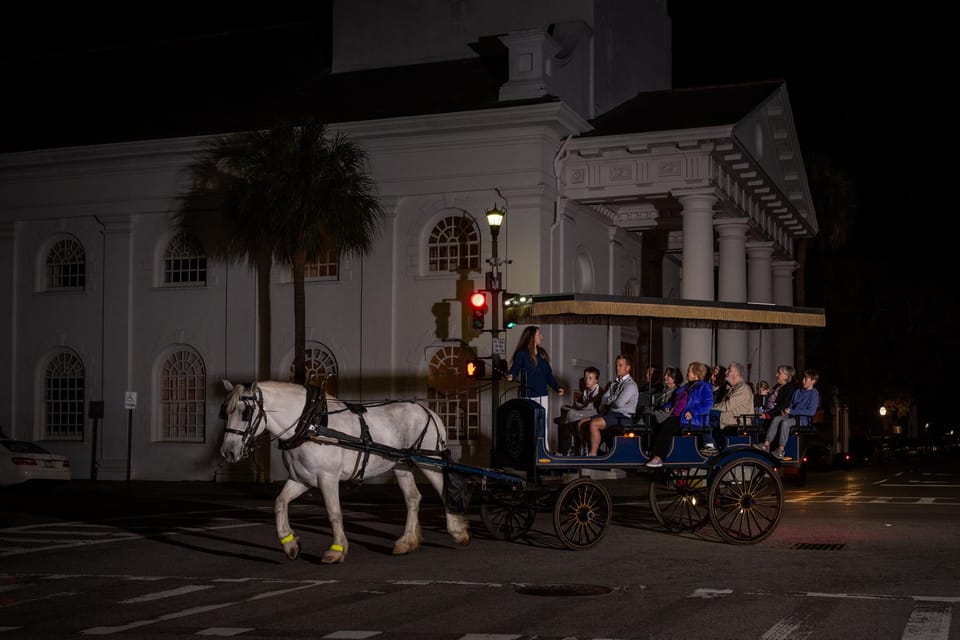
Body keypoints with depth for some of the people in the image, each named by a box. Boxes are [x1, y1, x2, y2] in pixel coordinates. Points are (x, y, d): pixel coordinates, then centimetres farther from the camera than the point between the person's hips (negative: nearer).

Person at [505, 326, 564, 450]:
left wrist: (557, 387, 9)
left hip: (542, 395, 6)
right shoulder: (521, 353, -5)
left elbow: (548, 374, 17)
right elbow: (514, 369, -11)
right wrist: (510, 376, -33)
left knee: (544, 425, 7)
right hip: (528, 395, -6)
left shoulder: (542, 353, 13)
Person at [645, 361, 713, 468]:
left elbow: (707, 404, -12)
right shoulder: (686, 387, 29)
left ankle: (658, 458, -33)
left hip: (692, 419, -8)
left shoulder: (704, 387, 2)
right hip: (677, 416, 8)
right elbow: (676, 401, 37)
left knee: (667, 425, -30)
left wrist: (692, 412, -21)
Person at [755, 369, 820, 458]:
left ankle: (781, 450, -30)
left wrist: (792, 411, -14)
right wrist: (786, 410, 0)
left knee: (785, 423, -31)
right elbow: (791, 405, 25)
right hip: (793, 415, 7)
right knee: (776, 419, -18)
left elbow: (811, 412, -16)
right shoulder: (798, 392, 18)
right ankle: (766, 445, -25)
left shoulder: (814, 394, -6)